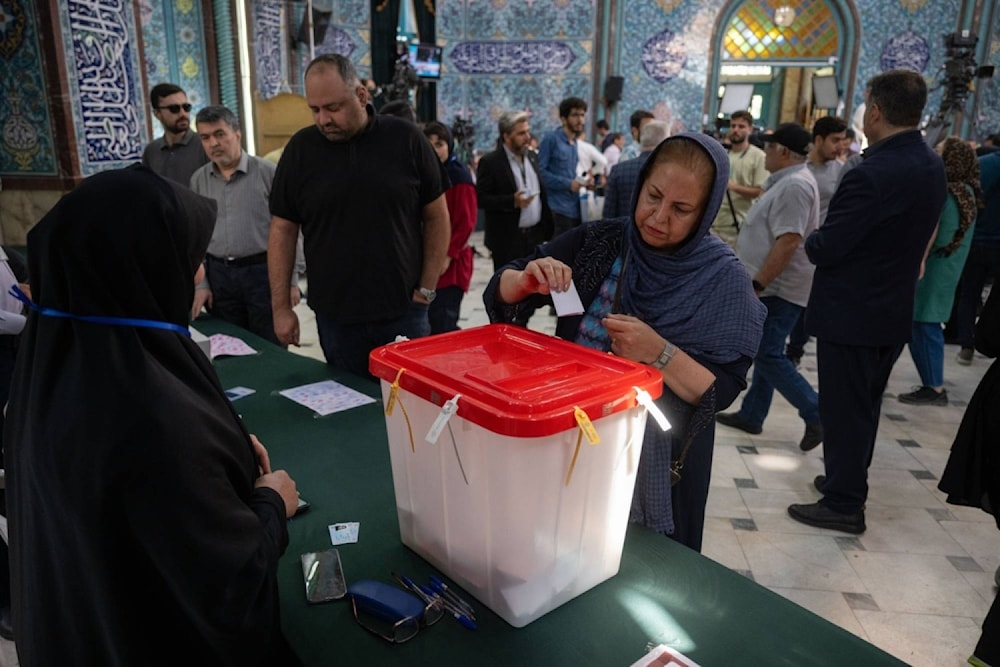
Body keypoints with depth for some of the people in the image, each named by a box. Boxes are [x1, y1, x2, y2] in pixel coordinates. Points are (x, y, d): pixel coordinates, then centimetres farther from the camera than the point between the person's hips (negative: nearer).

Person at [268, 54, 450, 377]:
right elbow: (283, 230, 5)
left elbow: (436, 217, 2)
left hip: (404, 313, -1)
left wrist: (427, 290, -2)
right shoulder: (300, 149, 1)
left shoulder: (406, 139, -3)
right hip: (335, 317, 1)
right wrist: (281, 307, 2)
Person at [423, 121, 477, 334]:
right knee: (431, 321, 9)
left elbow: (466, 223, -12)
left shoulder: (459, 176, -7)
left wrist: (448, 255, -16)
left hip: (451, 262, -6)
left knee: (442, 324, -9)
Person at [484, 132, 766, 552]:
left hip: (661, 464, -2)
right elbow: (500, 292, -3)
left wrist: (660, 354, -30)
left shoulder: (723, 280, -12)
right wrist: (527, 281, -25)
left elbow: (721, 391, -14)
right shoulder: (596, 242, -6)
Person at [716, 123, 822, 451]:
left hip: (779, 288, -11)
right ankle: (751, 415, 23)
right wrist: (758, 283, 24)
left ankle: (817, 414, 1)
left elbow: (788, 242, -26)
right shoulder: (789, 180, 15)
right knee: (766, 352, 14)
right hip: (774, 286, 11)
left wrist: (757, 284, -25)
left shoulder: (794, 185, -19)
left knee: (767, 355, -7)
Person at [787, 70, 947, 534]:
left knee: (843, 409, 4)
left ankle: (843, 504, 16)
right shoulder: (932, 167, 4)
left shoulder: (873, 174, -25)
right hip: (894, 311, 9)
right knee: (865, 405, 21)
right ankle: (847, 480, 38)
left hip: (849, 313, -9)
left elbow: (823, 250, -24)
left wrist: (813, 238, -1)